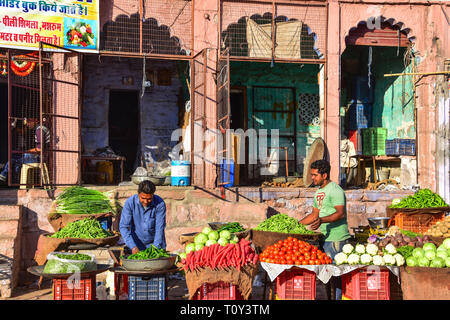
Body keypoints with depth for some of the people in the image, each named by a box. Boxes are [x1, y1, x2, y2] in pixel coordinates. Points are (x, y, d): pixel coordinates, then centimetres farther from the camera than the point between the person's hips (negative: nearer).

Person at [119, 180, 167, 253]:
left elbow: (159, 228, -17)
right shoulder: (130, 202, -15)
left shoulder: (160, 204, -17)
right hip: (137, 244, 1)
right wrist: (133, 246, -26)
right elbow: (123, 227, -16)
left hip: (156, 243, -1)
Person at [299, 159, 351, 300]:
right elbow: (315, 214, 24)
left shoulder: (335, 190, -13)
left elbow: (341, 213, -24)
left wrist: (322, 220, -36)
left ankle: (339, 297, 0)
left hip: (336, 238, -9)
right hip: (325, 237, 9)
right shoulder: (319, 191, 16)